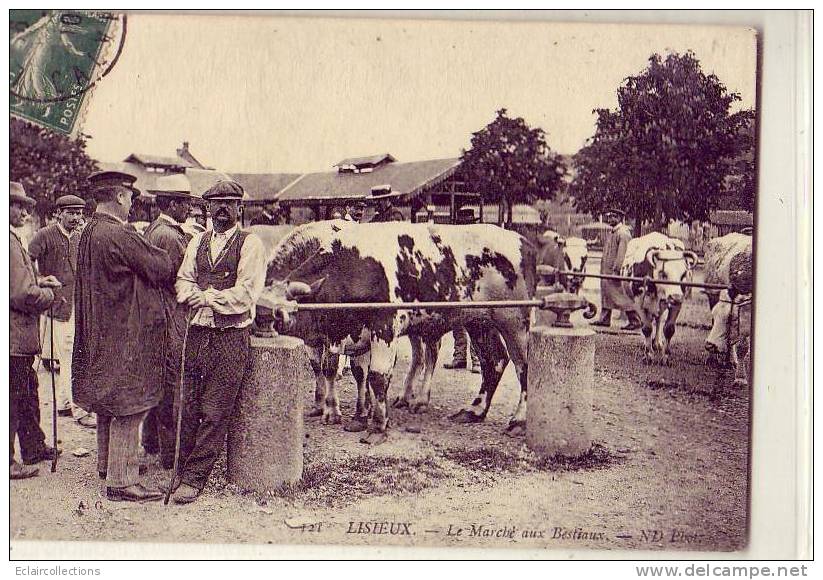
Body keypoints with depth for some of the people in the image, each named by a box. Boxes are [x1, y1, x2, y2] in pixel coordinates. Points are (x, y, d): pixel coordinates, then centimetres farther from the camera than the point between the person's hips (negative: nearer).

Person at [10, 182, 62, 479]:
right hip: (15, 336, -11)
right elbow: (23, 296, -25)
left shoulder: (13, 240, 11)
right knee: (13, 398, -1)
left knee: (27, 393, 20)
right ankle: (6, 462, 9)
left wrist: (38, 284, 9)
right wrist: (49, 293, -7)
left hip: (18, 336, 11)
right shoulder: (9, 242, -21)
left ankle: (34, 448, 33)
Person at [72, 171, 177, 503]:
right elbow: (162, 270, -15)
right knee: (128, 407, -3)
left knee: (108, 404, 21)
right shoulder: (120, 236, -21)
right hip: (126, 333, -10)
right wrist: (165, 253, 4)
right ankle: (122, 480, 2)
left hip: (100, 332, 10)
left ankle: (107, 464, 35)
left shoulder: (88, 233, 8)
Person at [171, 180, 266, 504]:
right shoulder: (197, 242, 16)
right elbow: (183, 282, 10)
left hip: (231, 336, -4)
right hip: (197, 332, 5)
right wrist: (200, 297, -11)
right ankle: (183, 468, 18)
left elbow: (246, 294, -10)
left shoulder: (250, 244, -2)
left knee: (215, 413, -3)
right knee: (189, 407, 6)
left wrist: (207, 297, -8)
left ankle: (195, 478, 5)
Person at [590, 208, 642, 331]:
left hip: (616, 270, -10)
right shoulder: (610, 233, 16)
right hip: (607, 270, 10)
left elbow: (622, 253, -20)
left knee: (622, 294, -7)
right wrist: (603, 268, 17)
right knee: (606, 293, 12)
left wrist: (616, 269, -24)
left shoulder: (623, 233, -13)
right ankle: (604, 319, 19)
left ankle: (635, 320, -2)